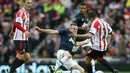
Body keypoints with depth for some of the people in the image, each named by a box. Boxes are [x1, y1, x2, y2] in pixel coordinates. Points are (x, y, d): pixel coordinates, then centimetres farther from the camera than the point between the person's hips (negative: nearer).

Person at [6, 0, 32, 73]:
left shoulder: (27, 12, 17)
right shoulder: (21, 12, -12)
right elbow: (17, 24, -26)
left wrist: (13, 31, 42)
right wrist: (25, 31, -39)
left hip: (25, 38, 9)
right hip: (20, 38, -9)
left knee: (26, 57, 5)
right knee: (20, 55, -10)